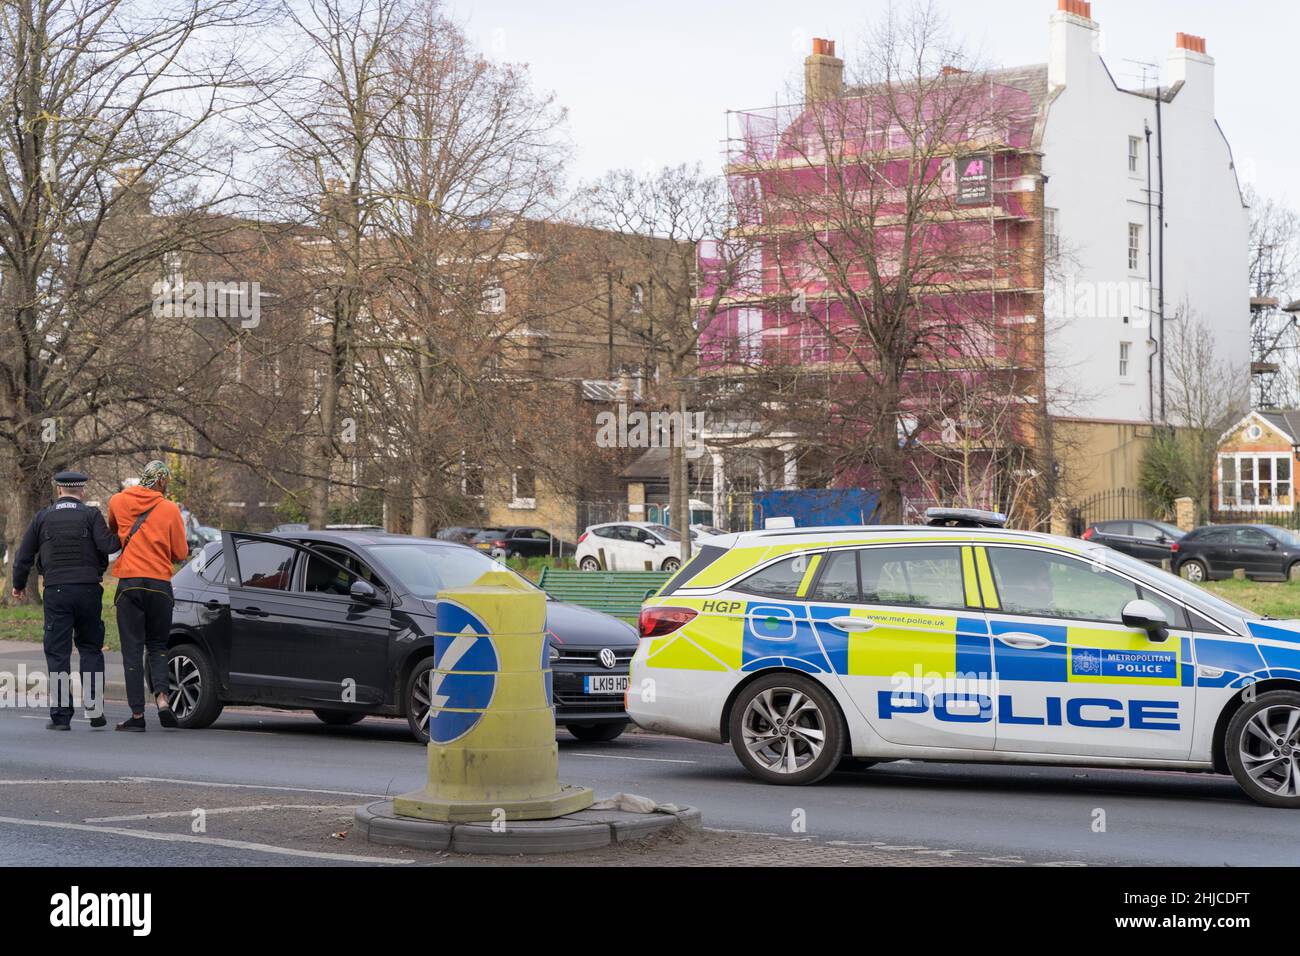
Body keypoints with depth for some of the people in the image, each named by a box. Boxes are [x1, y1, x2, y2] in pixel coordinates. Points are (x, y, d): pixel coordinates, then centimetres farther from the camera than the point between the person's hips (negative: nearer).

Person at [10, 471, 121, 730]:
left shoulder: (43, 517, 8)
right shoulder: (91, 515, 1)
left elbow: (23, 557, 10)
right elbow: (107, 544, -14)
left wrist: (19, 585, 25)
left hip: (56, 591, 0)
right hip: (88, 589, 0)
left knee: (57, 653, 3)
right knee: (90, 648, 12)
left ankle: (60, 715, -1)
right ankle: (94, 708, 2)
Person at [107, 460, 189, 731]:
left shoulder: (117, 501, 4)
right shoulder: (169, 509, -2)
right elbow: (180, 553, 2)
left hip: (129, 583, 0)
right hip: (160, 584, 0)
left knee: (132, 648, 2)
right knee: (157, 645, 14)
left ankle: (137, 714, -2)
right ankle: (161, 697, -8)